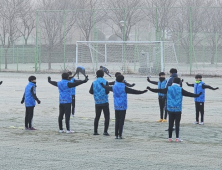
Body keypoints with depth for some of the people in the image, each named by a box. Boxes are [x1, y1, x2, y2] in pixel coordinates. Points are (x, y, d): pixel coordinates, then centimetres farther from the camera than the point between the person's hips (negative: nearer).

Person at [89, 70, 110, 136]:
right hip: (105, 102, -3)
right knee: (107, 117, 2)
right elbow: (107, 92, -15)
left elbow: (91, 91, -2)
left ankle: (95, 131, 12)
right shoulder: (105, 82, -7)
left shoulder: (94, 83, 1)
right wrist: (108, 89, 7)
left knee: (97, 117, 15)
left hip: (97, 103, 3)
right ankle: (105, 131, -8)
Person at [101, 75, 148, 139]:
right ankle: (120, 135, -4)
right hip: (123, 106, -5)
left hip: (116, 107, 5)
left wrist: (103, 85, 46)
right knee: (121, 121, -1)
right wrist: (142, 92, -11)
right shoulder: (124, 88, -12)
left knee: (117, 120, 10)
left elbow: (107, 88, 24)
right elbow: (133, 91, -16)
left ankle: (116, 135, 7)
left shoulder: (114, 87, 3)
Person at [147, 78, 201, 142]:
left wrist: (150, 89, 19)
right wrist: (197, 95, 0)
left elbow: (159, 90, 8)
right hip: (178, 110, -2)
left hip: (170, 109, 2)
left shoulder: (168, 89, 2)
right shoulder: (180, 90, -5)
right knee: (177, 124, 1)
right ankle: (177, 138, -4)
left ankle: (170, 138, 9)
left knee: (170, 123, 7)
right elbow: (188, 94, -6)